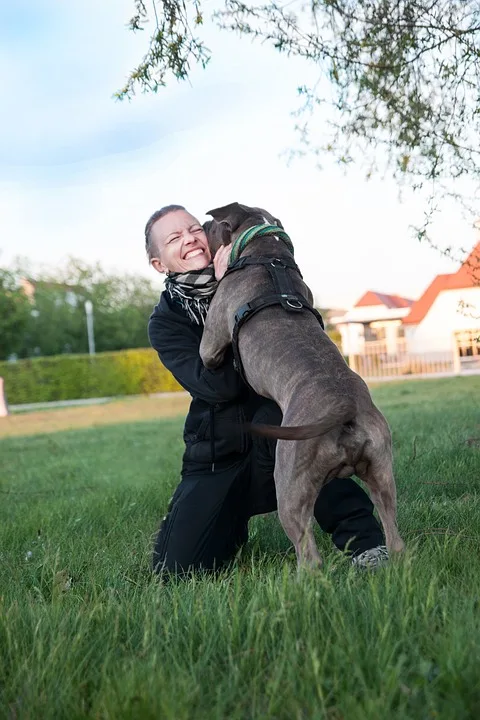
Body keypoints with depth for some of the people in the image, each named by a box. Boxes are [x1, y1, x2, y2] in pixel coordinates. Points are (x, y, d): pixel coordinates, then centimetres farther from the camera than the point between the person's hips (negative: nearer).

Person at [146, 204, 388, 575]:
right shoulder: (166, 323, -3)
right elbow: (218, 385, -20)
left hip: (278, 443, -1)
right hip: (217, 459, 1)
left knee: (275, 415, -37)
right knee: (175, 568, -14)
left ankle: (360, 535, -25)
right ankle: (236, 523, 20)